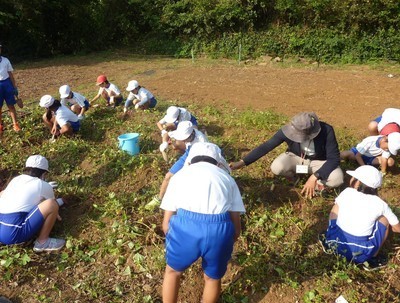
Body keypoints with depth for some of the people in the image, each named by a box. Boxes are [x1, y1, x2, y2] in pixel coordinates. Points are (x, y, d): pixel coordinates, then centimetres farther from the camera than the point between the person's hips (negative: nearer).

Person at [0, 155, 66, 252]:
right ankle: (42, 242, 1)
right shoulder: (44, 186, 2)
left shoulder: (16, 179, 18)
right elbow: (51, 204, 20)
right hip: (14, 234, -8)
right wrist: (54, 214, 44)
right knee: (52, 204, -11)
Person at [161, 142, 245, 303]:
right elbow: (236, 227, 21)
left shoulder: (180, 174, 26)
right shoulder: (227, 178, 28)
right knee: (213, 278, 30)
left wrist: (175, 241, 39)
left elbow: (166, 223, 21)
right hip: (219, 230, 2)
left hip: (185, 227, -1)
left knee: (173, 271, 30)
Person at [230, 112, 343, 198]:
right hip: (296, 157, 1)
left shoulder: (326, 131, -35)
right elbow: (266, 146, -25)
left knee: (337, 178, -31)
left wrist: (314, 177, -40)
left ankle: (318, 182, 3)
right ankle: (294, 174, 4)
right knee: (276, 167, -31)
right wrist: (242, 162, -30)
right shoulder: (288, 131, -31)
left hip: (318, 162, -1)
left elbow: (334, 158, -28)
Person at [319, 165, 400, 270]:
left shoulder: (347, 192, 0)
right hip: (361, 253, -2)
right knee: (383, 219, 16)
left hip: (336, 243, 2)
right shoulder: (380, 204, -1)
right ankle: (372, 259, 17)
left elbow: (333, 214, 11)